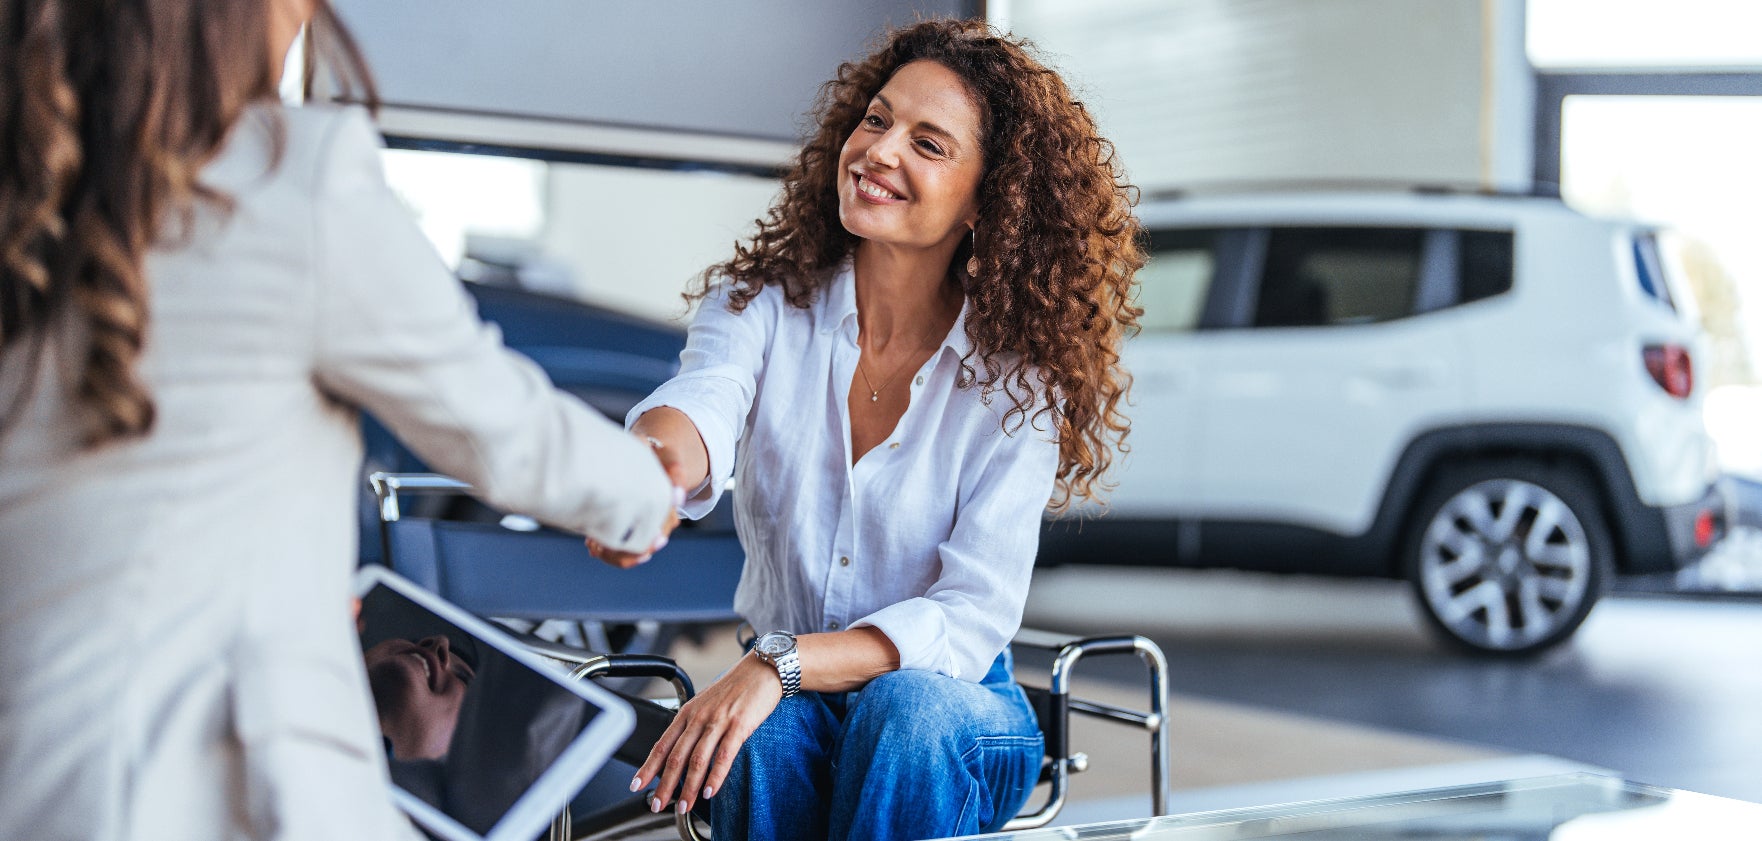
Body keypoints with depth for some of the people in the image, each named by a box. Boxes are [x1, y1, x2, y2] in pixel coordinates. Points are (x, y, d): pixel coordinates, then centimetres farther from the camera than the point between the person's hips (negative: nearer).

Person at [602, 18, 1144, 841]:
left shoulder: (1016, 379, -10)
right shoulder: (762, 304, -5)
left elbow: (970, 619, -17)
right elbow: (700, 407, -29)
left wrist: (782, 664, -32)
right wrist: (651, 466, -54)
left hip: (955, 716, -1)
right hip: (785, 707, 1)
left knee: (906, 707, -35)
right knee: (768, 736, -33)